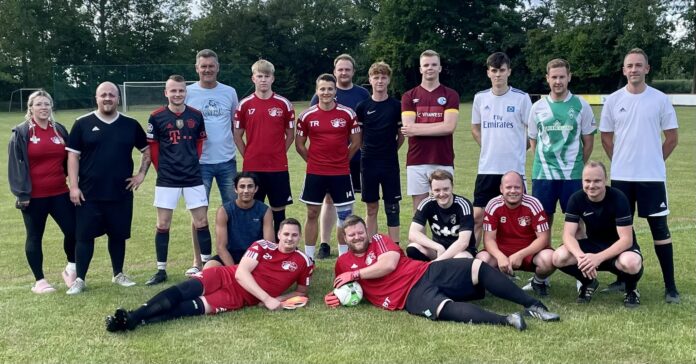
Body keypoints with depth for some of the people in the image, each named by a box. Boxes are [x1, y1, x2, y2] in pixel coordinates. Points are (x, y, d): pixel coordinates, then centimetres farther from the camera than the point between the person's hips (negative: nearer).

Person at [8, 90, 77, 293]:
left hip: (60, 193, 3)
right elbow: (16, 164, -6)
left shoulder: (60, 130, 8)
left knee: (73, 231, -1)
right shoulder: (21, 133, -3)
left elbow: (69, 159, 13)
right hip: (34, 196, -3)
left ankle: (71, 268, 23)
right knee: (34, 237, 7)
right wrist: (21, 193, -12)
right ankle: (39, 281, 18)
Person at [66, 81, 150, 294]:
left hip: (121, 193, 2)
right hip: (89, 194, -2)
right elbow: (73, 156, -1)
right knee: (84, 236, 1)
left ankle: (118, 274, 26)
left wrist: (141, 174, 4)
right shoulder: (83, 124, -1)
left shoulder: (130, 124, 5)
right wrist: (73, 186, -8)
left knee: (118, 235, 11)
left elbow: (147, 150, 15)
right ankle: (79, 279, 10)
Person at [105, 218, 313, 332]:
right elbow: (241, 274, -9)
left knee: (188, 308, -24)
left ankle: (133, 322, -34)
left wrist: (277, 300, -6)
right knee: (182, 292, -26)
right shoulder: (263, 246, 1)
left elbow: (302, 291, 15)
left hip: (239, 298, -1)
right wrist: (267, 298, -20)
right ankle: (131, 316, -33)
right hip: (225, 277, 1)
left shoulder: (303, 263, 3)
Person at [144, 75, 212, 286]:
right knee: (162, 225, 3)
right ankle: (161, 270, 13)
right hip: (167, 179, -2)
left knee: (202, 222, 4)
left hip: (193, 177, 2)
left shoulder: (195, 115, 2)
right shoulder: (157, 117, -5)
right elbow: (152, 147, 2)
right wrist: (162, 168, 2)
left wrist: (194, 163, 8)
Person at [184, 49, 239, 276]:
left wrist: (239, 149, 4)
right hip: (199, 162, -2)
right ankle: (197, 261, 11)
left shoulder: (229, 92, 6)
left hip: (227, 161, 2)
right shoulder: (188, 93, 0)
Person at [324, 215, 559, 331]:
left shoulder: (379, 240, 10)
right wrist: (336, 297, 4)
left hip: (425, 272, 3)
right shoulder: (344, 263, 14)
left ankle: (532, 305, -16)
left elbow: (389, 265, -7)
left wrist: (355, 274, -5)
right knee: (446, 309, -35)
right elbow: (343, 288, 28)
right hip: (411, 295, -2)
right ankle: (505, 320, -52)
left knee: (478, 268, -17)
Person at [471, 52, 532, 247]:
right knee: (477, 216, 3)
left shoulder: (521, 98, -3)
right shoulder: (480, 98, 6)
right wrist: (489, 148, 9)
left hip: (514, 167, -2)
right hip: (487, 167, 3)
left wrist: (518, 150, 2)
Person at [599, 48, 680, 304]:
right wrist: (622, 161, 8)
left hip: (652, 176, -2)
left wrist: (653, 160, 5)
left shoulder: (660, 100, -2)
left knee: (659, 227, 0)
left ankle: (670, 286, 6)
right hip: (621, 176, 2)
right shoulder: (613, 100, 2)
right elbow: (606, 138, 11)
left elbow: (672, 138, 4)